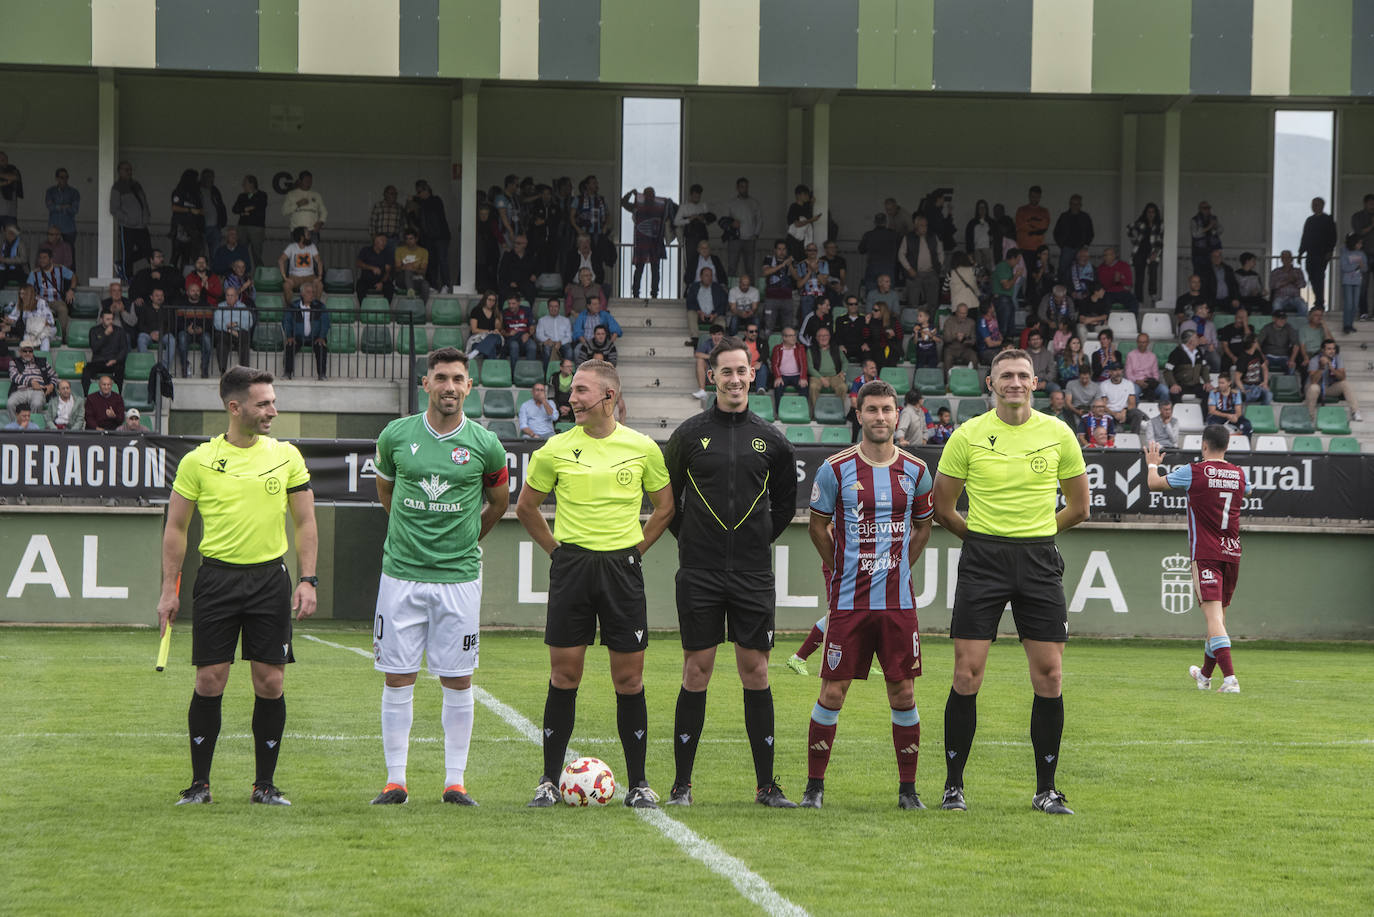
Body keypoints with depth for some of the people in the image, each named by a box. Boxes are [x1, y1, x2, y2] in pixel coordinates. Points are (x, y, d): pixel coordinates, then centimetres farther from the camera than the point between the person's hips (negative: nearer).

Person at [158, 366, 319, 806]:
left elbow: (305, 522, 9)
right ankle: (199, 783, 7)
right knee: (209, 681, -3)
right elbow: (176, 528, 6)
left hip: (270, 578, 1)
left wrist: (308, 580, -1)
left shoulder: (286, 456, 5)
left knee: (270, 682, -1)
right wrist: (169, 589, 1)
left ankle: (265, 784, 10)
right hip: (217, 576, -1)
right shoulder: (198, 461, 0)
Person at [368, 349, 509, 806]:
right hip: (401, 574, 1)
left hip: (458, 575, -1)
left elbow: (498, 502, 16)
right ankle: (395, 780, 7)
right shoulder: (396, 436, 1)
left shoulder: (485, 445, -1)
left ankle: (455, 781, 8)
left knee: (458, 681, 1)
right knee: (397, 678, 1)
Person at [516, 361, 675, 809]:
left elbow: (664, 507, 15)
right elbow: (526, 507, 13)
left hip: (622, 566, 0)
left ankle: (638, 783, 8)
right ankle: (550, 780, 7)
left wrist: (634, 548, 7)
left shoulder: (643, 449, 2)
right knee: (564, 674, 0)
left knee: (629, 678, 0)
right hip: (571, 566, 0)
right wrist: (557, 549, 7)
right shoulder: (556, 449, 1)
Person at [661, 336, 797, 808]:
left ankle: (766, 784, 6)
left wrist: (761, 539, 10)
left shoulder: (769, 438, 7)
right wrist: (691, 539, 6)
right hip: (699, 573, -1)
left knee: (755, 671, 1)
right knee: (696, 671, -1)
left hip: (753, 574, 1)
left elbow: (786, 502, 18)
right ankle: (682, 784, 4)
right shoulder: (689, 434, 2)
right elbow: (666, 497, 11)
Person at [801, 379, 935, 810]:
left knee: (903, 693, 2)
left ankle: (908, 788, 11)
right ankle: (814, 786, 7)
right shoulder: (836, 469, -3)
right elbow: (818, 525, 9)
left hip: (899, 601, 2)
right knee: (832, 691, -3)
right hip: (848, 601, -2)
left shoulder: (915, 471, 5)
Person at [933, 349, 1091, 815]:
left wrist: (1034, 533, 13)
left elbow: (1078, 506, 14)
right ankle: (954, 785, 3)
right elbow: (943, 508, 8)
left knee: (1049, 675, -2)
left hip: (1039, 560, 1)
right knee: (968, 673, -6)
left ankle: (1046, 789, 7)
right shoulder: (969, 435, 0)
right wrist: (984, 538, 10)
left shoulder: (1058, 434, 4)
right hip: (982, 560, -1)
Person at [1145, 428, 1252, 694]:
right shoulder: (1239, 475, 7)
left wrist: (1153, 464, 28)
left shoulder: (1194, 472, -7)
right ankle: (1205, 674, 34)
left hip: (1205, 554, -5)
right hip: (1232, 552, 5)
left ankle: (1230, 677, -27)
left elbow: (1154, 483, 8)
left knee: (1213, 614, -13)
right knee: (1219, 614, 17)